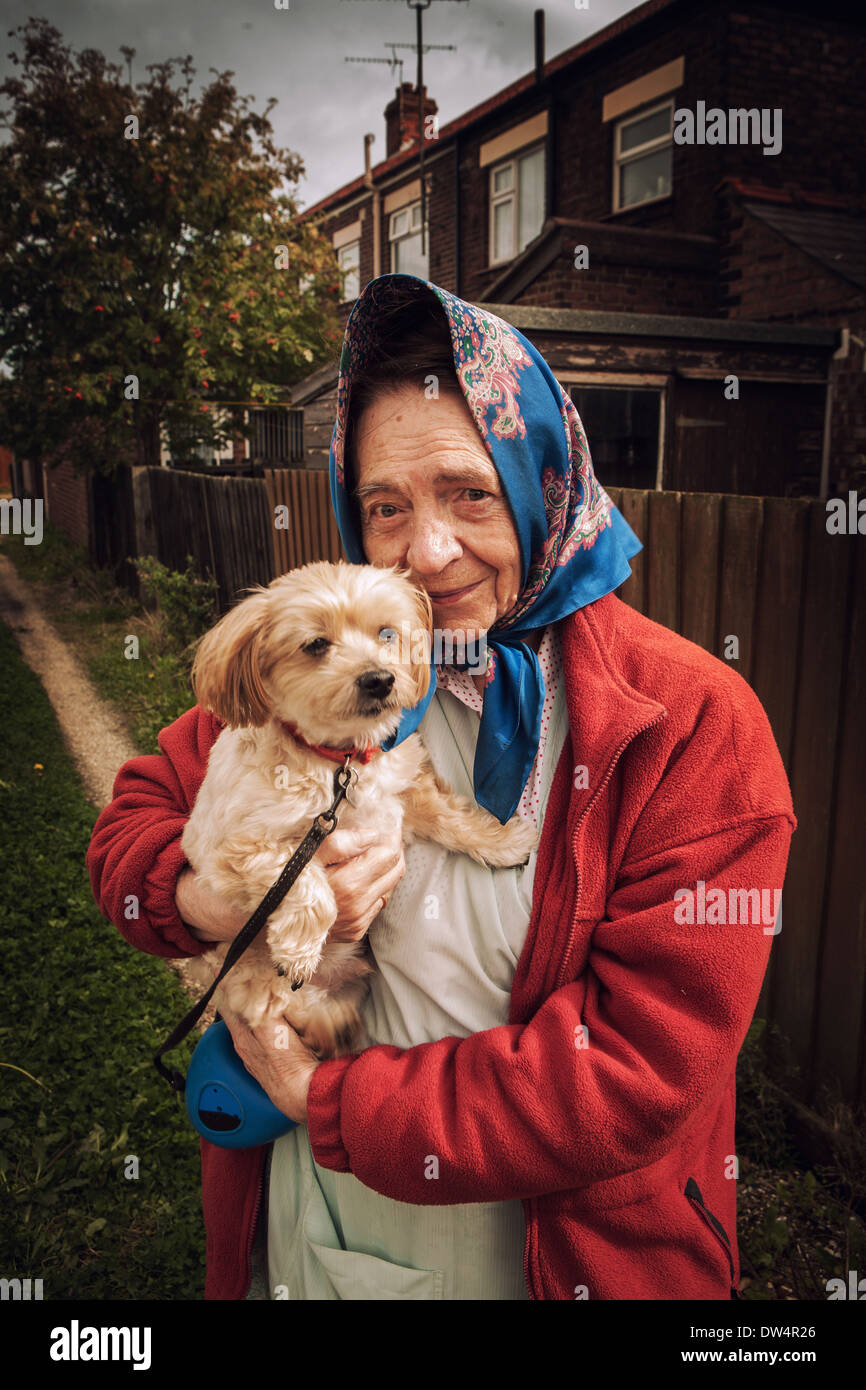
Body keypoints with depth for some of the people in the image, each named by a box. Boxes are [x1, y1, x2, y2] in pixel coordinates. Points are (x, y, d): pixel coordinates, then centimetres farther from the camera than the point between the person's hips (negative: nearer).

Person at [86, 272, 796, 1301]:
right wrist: (217, 903, -23)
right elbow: (135, 817, 0)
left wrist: (330, 1100, -21)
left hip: (555, 1246, -2)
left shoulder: (694, 723, -21)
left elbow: (643, 1069, -24)